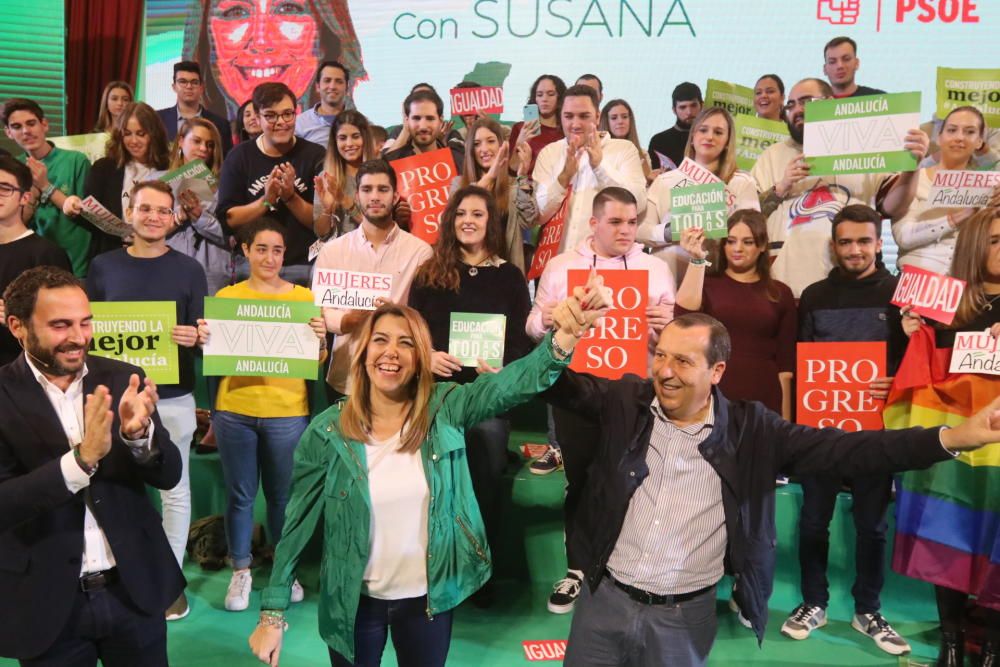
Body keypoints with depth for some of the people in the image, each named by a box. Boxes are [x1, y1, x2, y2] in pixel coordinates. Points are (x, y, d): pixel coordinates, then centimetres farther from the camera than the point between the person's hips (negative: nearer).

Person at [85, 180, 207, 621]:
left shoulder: (189, 270, 1)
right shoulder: (103, 266, 5)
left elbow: (201, 335, 1)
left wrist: (194, 338, -21)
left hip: (172, 398, -1)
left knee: (174, 490, 7)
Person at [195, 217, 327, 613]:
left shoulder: (303, 297, 3)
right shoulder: (226, 296, 5)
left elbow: (316, 362, 3)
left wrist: (320, 342, -18)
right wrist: (203, 340, -14)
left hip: (287, 413, -1)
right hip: (234, 411, 1)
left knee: (284, 495, 7)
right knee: (240, 494, 8)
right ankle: (241, 570, 24)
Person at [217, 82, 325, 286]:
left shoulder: (315, 155, 0)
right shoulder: (239, 157, 3)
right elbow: (227, 220, -3)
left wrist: (291, 197, -17)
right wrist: (266, 200, -16)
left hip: (303, 267, -1)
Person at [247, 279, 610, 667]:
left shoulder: (445, 410, -12)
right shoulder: (327, 431, -12)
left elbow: (512, 382, -29)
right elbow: (298, 524, -6)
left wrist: (565, 337, -48)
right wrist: (273, 613, -8)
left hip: (428, 598, 1)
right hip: (355, 603, 0)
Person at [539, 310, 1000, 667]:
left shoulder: (750, 430, -7)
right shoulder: (626, 400, -4)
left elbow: (842, 449, -10)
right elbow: (563, 386, -8)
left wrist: (951, 438, -20)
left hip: (684, 618, -1)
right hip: (605, 598, 1)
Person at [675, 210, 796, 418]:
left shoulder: (780, 293, 8)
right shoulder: (707, 284, 6)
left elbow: (785, 363, 6)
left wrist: (785, 419, 2)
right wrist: (697, 260, -18)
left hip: (763, 400, 1)